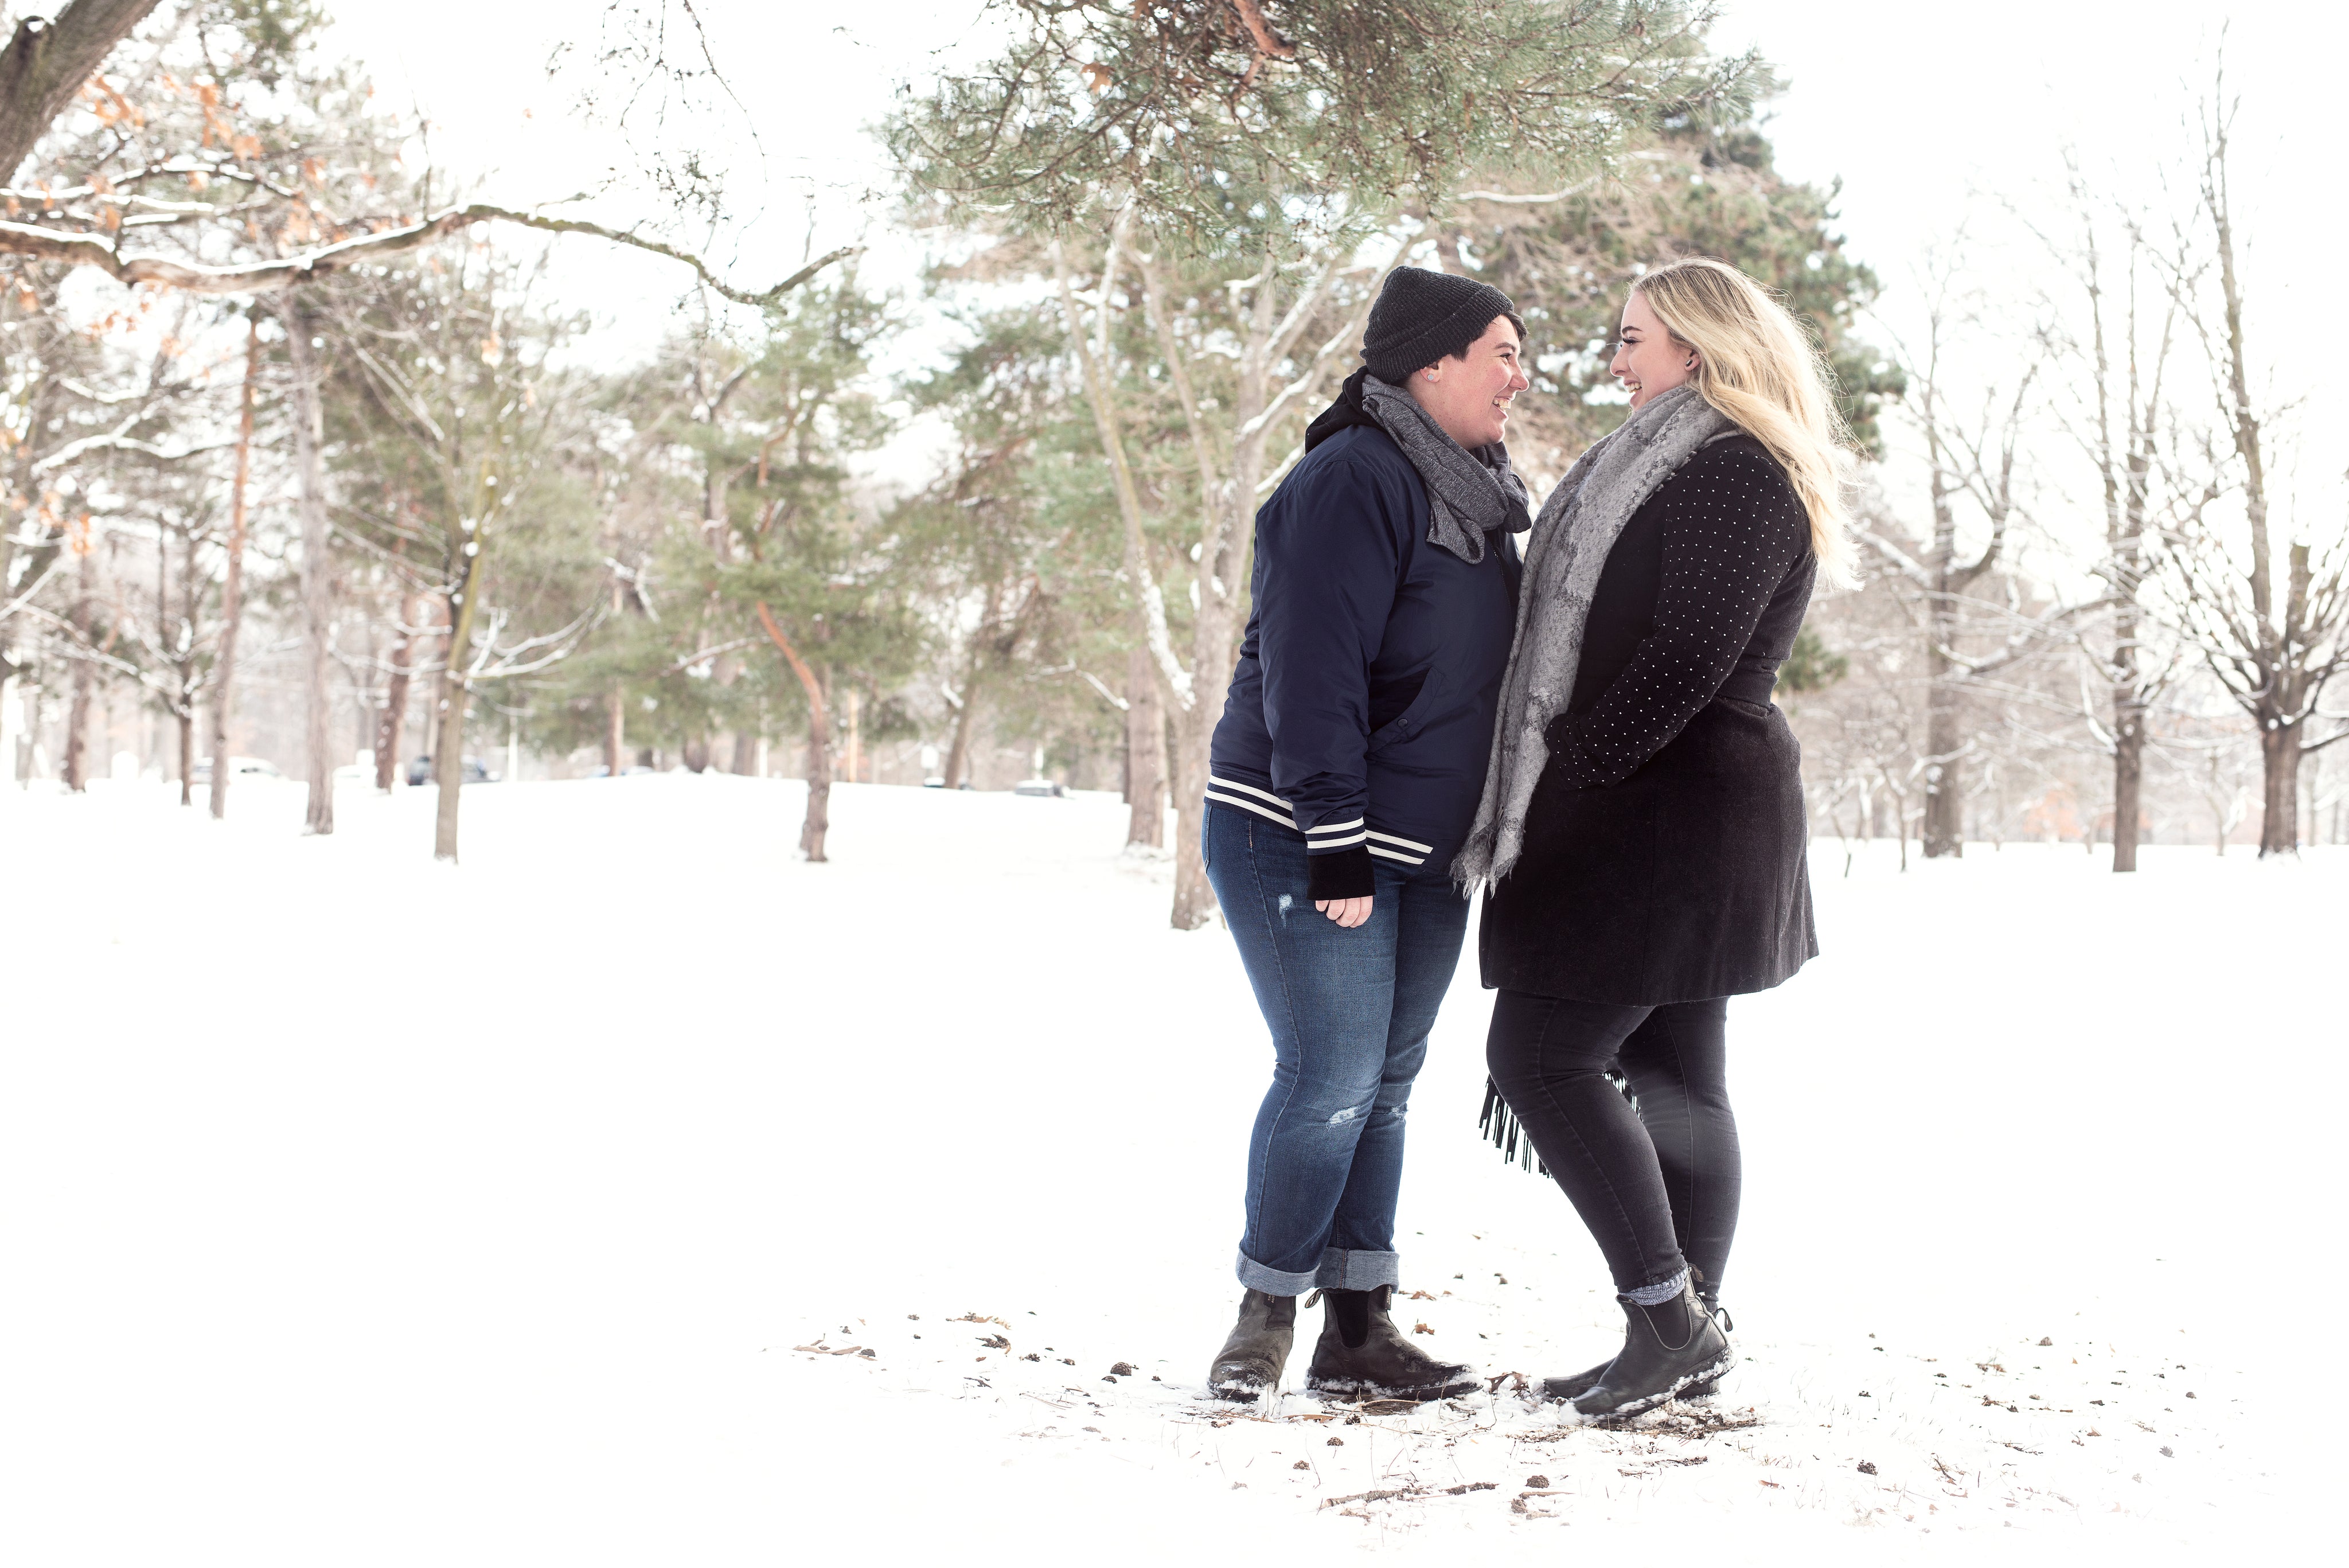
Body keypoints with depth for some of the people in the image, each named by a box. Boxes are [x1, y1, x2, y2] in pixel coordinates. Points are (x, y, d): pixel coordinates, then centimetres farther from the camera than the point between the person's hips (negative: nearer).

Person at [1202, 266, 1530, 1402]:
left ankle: (1358, 1329, 15)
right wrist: (1335, 847, -23)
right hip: (1298, 838, -9)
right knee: (1332, 1076, -10)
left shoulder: (1472, 497, 15)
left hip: (1426, 855, 9)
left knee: (1387, 1082, 9)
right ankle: (1265, 1315, 5)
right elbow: (1312, 671, -21)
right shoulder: (1353, 480, -15)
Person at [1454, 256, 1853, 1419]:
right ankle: (1687, 1338, 13)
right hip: (1677, 819, 10)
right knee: (1675, 1076, 9)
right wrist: (1551, 806, 13)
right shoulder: (1688, 470, 19)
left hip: (1673, 820, -10)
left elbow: (1689, 657, -23)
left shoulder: (1735, 476, -14)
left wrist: (1571, 769, -16)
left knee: (1541, 1056, -10)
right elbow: (1606, 638, 20)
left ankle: (1669, 1314, -5)